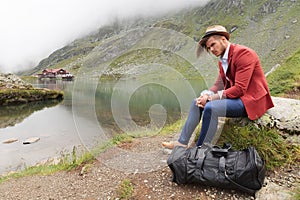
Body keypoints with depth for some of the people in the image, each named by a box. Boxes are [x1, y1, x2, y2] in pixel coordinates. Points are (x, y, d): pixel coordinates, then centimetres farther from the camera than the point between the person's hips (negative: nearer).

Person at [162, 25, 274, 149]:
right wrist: (207, 95, -13)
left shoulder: (243, 53, -16)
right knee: (197, 102, 2)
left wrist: (212, 97, -22)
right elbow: (219, 85, 8)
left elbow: (240, 89, -23)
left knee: (211, 107, -30)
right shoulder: (222, 59, 11)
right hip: (235, 95, 9)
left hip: (250, 100, -9)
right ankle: (182, 142, 4)